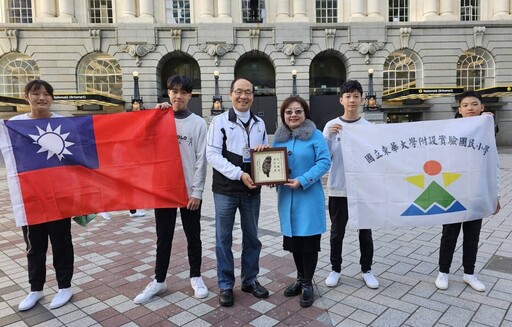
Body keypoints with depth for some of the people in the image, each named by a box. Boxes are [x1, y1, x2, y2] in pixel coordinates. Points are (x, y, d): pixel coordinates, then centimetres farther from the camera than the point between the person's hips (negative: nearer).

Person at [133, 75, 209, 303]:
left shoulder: (198, 123, 0)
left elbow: (201, 160, -4)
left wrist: (197, 191, -9)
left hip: (190, 190, -1)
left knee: (193, 235, 11)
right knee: (163, 236, 12)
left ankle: (196, 277, 28)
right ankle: (159, 280, 26)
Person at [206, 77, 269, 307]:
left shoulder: (259, 124, 10)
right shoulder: (219, 121, -4)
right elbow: (212, 154, -12)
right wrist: (239, 174, -20)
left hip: (252, 190, 4)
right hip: (225, 190, -4)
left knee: (251, 236, 13)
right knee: (223, 238, 5)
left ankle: (250, 280, 30)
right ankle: (226, 285, 20)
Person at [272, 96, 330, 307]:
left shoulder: (315, 135, -5)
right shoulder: (278, 138, 9)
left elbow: (324, 162, -12)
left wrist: (303, 180, -20)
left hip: (309, 196, -5)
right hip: (286, 196, 5)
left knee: (308, 240, 2)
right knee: (293, 239, 14)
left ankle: (308, 284, 20)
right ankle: (300, 278, 32)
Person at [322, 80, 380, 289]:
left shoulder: (368, 127, 1)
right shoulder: (331, 126, -1)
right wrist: (330, 136, -18)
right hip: (338, 188, 0)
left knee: (365, 231, 11)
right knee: (337, 231, 10)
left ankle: (367, 270, 28)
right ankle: (336, 269, 26)